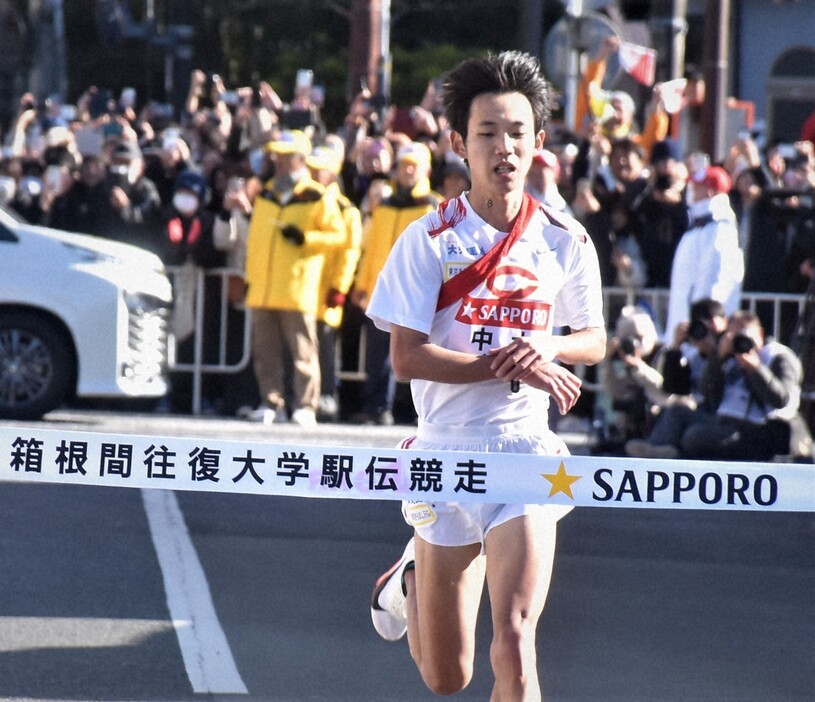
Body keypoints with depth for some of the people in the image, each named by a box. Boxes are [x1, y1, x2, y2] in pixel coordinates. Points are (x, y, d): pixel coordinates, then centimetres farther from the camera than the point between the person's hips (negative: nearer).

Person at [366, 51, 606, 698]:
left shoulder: (566, 242, 2)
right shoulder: (428, 241, -6)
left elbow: (595, 342, 14)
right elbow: (406, 357, -11)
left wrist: (546, 346, -9)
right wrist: (513, 368, -19)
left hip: (526, 451, 0)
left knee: (514, 641, -19)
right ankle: (412, 577, 45)